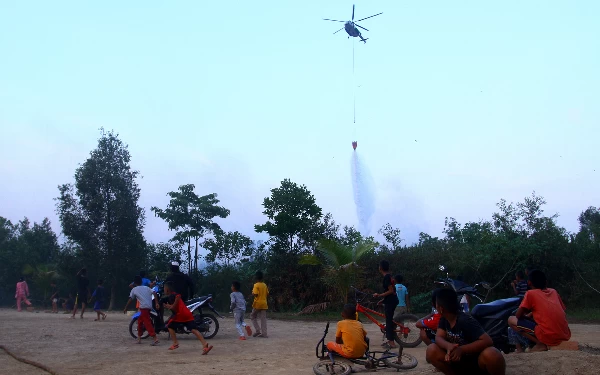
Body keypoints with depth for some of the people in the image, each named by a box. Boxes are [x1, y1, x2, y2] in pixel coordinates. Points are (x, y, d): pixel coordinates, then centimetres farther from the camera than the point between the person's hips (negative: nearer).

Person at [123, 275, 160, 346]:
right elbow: (154, 293, 4)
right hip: (149, 307, 6)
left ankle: (155, 338, -23)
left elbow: (130, 300, 9)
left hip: (144, 307, -6)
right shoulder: (146, 288, 20)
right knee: (140, 321, 21)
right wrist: (156, 303, -1)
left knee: (147, 323, -10)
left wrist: (125, 308, 18)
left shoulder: (134, 289, 10)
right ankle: (139, 338, 25)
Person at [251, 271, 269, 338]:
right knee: (263, 319, 5)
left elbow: (255, 294, -18)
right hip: (264, 304, 5)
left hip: (257, 303, -5)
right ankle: (264, 333, 2)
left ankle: (258, 330, 0)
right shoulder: (265, 285, 8)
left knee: (253, 317, 12)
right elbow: (267, 293, 11)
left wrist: (252, 293, 1)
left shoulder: (256, 285, -11)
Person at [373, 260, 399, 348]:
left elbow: (391, 291, -22)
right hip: (391, 301, 10)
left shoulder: (387, 277, -16)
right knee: (389, 320, 14)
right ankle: (390, 340, 19)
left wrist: (379, 295, -20)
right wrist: (383, 300, 23)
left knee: (389, 320, -8)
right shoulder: (389, 276, 14)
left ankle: (391, 342, -8)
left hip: (390, 301, -10)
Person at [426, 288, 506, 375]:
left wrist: (461, 349, -38)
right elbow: (439, 338, -14)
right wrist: (448, 346, -36)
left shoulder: (465, 320, -24)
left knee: (490, 355, -40)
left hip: (478, 361, -6)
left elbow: (488, 341, -32)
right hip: (461, 362, 6)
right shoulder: (444, 319, -2)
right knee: (431, 351, -17)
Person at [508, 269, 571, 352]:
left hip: (548, 336, -6)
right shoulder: (553, 291, 19)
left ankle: (540, 344, -4)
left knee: (511, 320, 4)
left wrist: (527, 316, 27)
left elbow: (518, 315, 2)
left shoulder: (530, 293, 4)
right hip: (565, 336, 6)